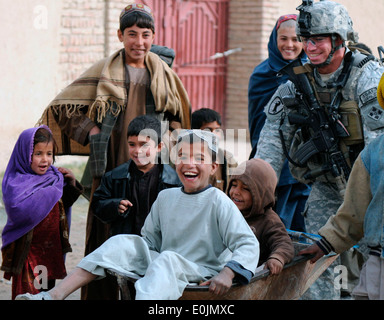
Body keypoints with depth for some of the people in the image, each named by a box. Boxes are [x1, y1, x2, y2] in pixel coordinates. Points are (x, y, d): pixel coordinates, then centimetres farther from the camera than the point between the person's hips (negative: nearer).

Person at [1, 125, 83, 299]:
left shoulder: (53, 176, 4)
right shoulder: (15, 182, -15)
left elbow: (63, 205, 19)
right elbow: (18, 210, -33)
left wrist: (71, 185, 0)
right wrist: (48, 191, -26)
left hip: (52, 250, 6)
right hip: (28, 252, -6)